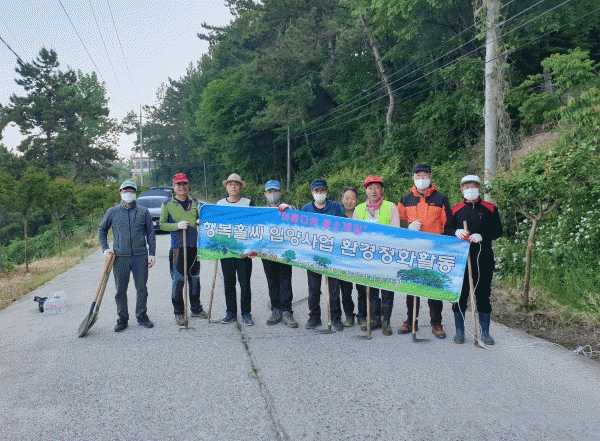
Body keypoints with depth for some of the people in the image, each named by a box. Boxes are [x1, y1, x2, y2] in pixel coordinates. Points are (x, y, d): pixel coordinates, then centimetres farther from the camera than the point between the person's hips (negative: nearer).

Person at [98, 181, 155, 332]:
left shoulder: (143, 212, 6)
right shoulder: (113, 212, 7)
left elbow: (150, 233, 9)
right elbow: (102, 229, 18)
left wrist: (152, 253, 3)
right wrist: (105, 248, 6)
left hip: (140, 256, 0)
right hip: (120, 257, 0)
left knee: (142, 288, 5)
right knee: (120, 290, 4)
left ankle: (142, 316, 19)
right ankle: (122, 318, 17)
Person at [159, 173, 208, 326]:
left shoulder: (195, 202, 13)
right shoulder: (167, 205, 1)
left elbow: (200, 218, 24)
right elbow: (161, 224, 0)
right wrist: (177, 225, -15)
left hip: (194, 246, 4)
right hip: (178, 247, -4)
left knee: (195, 278, 13)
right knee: (178, 280, -4)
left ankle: (196, 308, 26)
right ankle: (179, 313, 8)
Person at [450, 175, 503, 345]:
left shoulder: (490, 209, 8)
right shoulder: (456, 210, 11)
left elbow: (498, 231, 4)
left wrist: (482, 236, -13)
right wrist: (456, 232, -11)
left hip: (483, 257, 0)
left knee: (483, 294, 4)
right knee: (460, 294, 1)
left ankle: (485, 332, 14)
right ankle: (459, 331, 13)